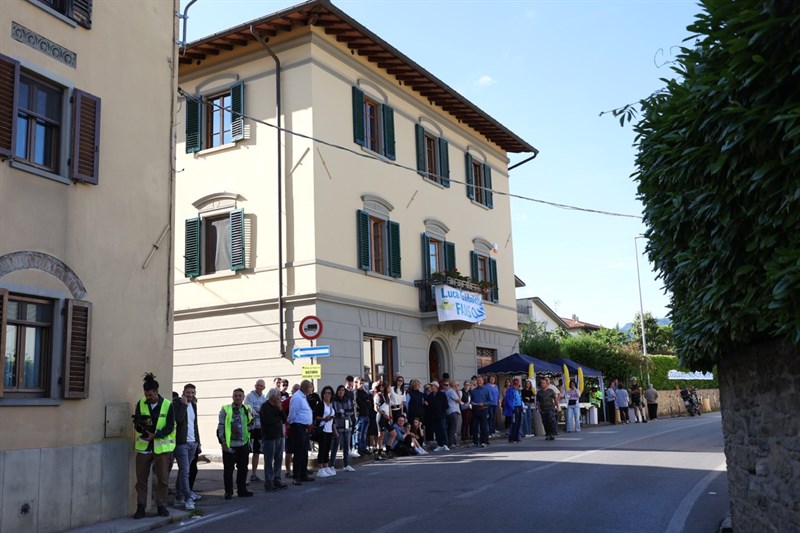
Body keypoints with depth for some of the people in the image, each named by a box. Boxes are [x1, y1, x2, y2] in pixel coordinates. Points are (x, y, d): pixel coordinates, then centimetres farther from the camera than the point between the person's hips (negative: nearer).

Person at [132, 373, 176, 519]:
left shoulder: (167, 405, -6)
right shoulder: (141, 403, 1)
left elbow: (170, 427, -7)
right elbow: (136, 424, 3)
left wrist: (155, 435, -21)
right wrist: (141, 424, -21)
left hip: (162, 446, -2)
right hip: (143, 446, 2)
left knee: (163, 478, 3)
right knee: (141, 478, 3)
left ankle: (161, 506, 15)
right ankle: (140, 507, 12)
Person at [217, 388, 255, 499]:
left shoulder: (247, 409, 10)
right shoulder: (226, 410, -3)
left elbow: (251, 425, 19)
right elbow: (221, 426, -5)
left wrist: (251, 423, -4)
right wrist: (223, 442, -10)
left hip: (244, 444, 4)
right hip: (229, 445, -4)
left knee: (243, 468, 11)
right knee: (228, 469, 1)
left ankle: (242, 490, 21)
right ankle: (228, 491, 10)